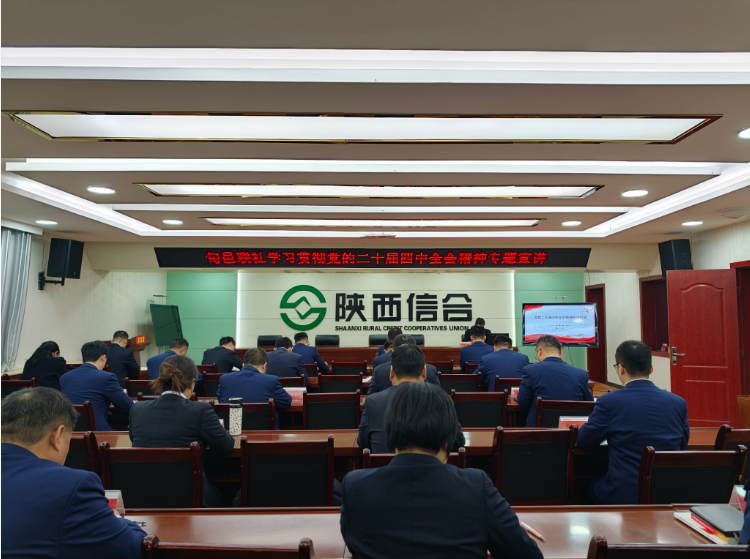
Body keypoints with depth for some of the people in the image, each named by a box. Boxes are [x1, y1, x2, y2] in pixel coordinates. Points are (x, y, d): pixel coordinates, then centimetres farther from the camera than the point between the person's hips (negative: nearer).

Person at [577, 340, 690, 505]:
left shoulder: (608, 401, -15)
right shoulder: (679, 403, -2)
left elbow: (583, 442, -2)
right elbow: (682, 444, 15)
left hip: (625, 495, -5)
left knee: (586, 489, 25)